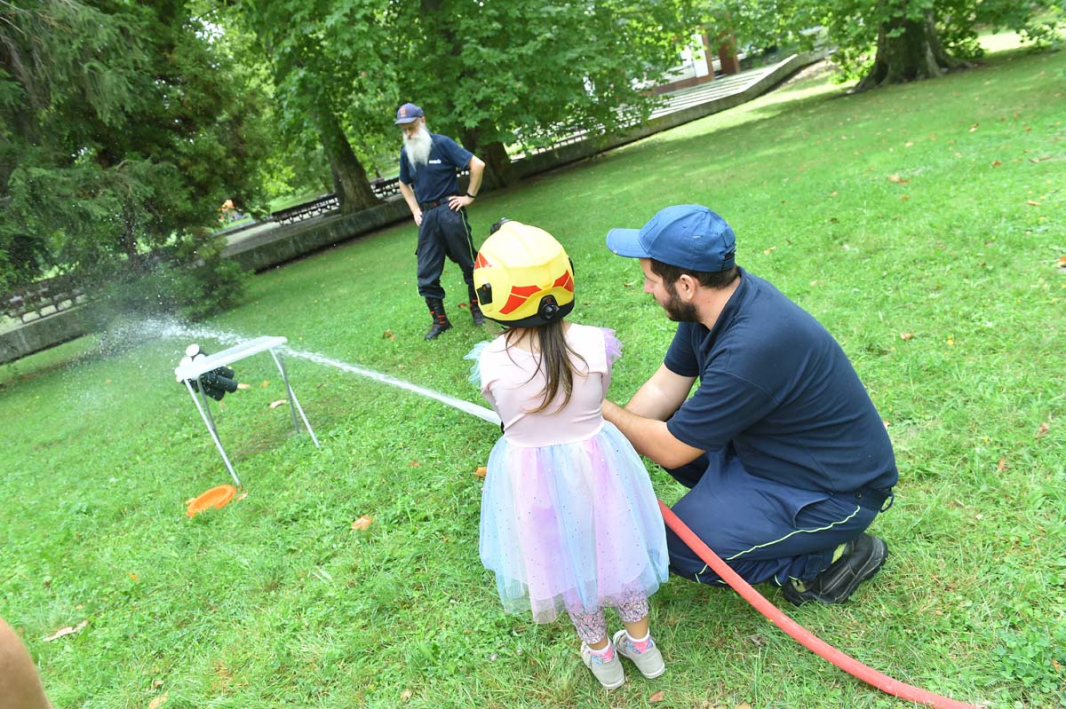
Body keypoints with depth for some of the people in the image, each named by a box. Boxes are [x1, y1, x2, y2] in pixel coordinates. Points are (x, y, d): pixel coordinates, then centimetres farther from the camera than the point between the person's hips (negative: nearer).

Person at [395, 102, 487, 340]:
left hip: (449, 211, -5)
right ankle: (440, 320, 16)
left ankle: (477, 309, 25)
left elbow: (477, 165, -13)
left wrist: (470, 196, -10)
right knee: (426, 275, 4)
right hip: (427, 216, 5)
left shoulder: (441, 143, -10)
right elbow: (404, 184, 25)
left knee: (469, 264, 8)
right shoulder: (405, 152, 7)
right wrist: (415, 210, 12)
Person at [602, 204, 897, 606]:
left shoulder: (751, 347, -35)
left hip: (839, 493, -8)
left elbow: (671, 450, -23)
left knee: (681, 549, -15)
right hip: (779, 448, 9)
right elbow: (664, 388, 0)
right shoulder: (714, 300, -9)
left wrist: (601, 409, -11)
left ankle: (832, 556, 0)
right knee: (672, 430, 3)